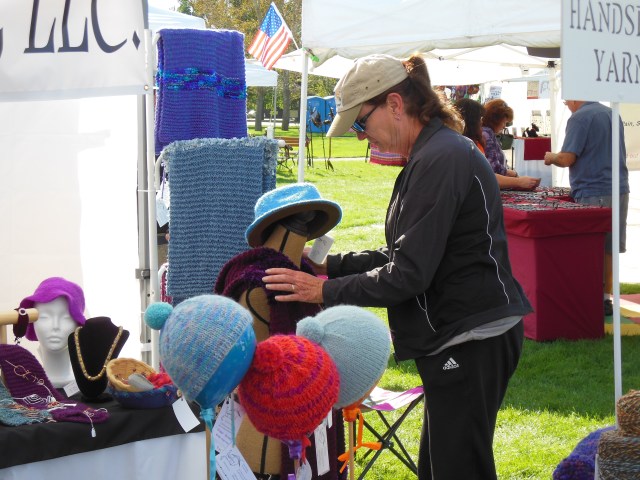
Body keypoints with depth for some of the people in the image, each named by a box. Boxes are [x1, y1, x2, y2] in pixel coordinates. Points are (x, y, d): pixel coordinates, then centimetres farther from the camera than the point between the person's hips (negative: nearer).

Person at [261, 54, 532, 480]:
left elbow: (407, 274, -21)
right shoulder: (437, 152, 15)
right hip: (464, 337, 11)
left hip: (470, 344, -11)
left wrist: (325, 291, -12)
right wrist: (331, 265, 12)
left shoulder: (439, 161, -19)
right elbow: (401, 254, 20)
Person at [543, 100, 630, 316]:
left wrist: (551, 157, 4)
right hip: (620, 190, 8)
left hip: (594, 195, -8)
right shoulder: (612, 114, 13)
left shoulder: (580, 118, -12)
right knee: (609, 248, 12)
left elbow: (566, 159, -17)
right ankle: (607, 299, 18)